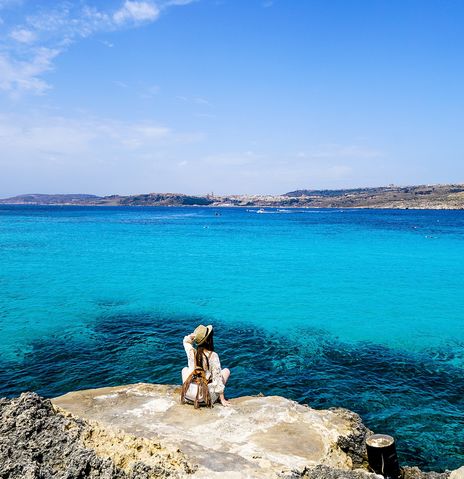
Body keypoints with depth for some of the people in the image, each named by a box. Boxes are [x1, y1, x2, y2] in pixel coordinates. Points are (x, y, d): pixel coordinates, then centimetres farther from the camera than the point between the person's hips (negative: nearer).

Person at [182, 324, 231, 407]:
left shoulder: (191, 352, -11)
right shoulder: (213, 356, -20)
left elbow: (186, 341, 14)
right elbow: (217, 377, -15)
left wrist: (195, 334, -5)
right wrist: (222, 399, -8)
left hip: (189, 393, 3)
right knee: (226, 371, 16)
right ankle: (219, 397, 13)